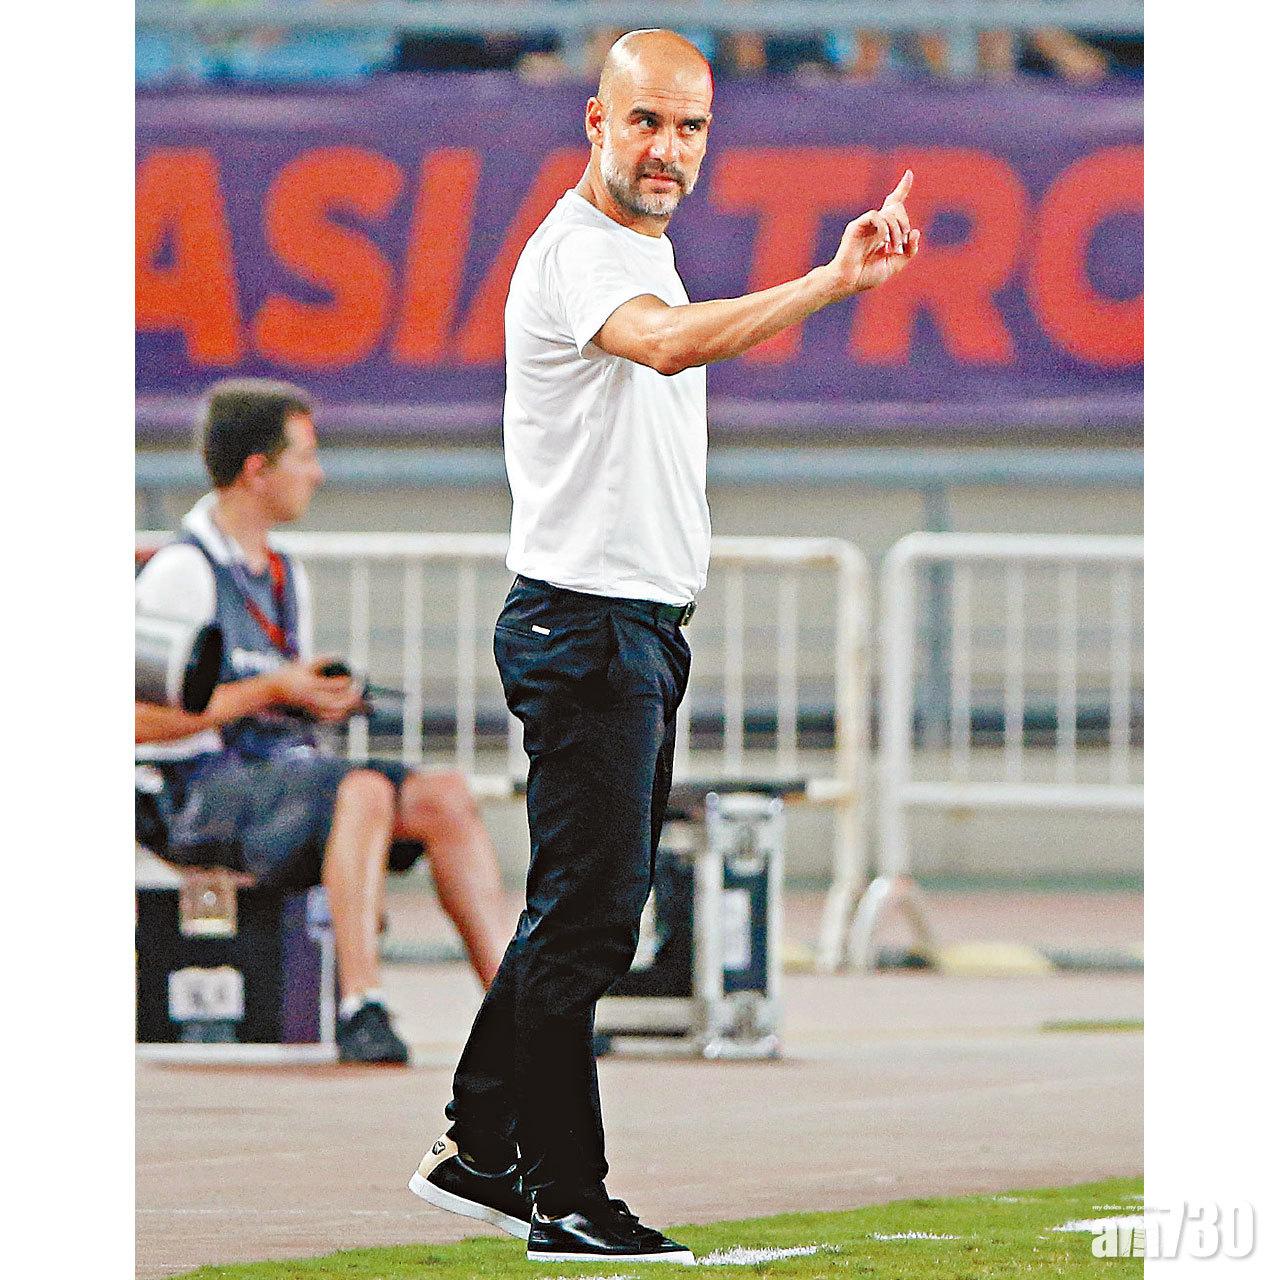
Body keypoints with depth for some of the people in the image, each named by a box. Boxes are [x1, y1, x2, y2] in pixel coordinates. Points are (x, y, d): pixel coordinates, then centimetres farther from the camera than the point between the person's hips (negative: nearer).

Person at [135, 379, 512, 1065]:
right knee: (364, 792, -34)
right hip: (205, 793, -8)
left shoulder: (286, 577, 21)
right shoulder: (180, 572, -8)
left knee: (444, 795, -14)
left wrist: (324, 700, 4)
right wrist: (270, 691, -15)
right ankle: (360, 1012, -42)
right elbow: (140, 721, -16)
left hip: (287, 771, 8)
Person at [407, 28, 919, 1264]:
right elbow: (672, 344, -39)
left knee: (582, 907, 14)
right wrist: (833, 281, -50)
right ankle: (565, 1199, -4)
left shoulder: (644, 248, 16)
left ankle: (477, 1151, 22)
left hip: (639, 625, 10)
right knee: (587, 917, -8)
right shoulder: (575, 253, -18)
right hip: (585, 623, -10)